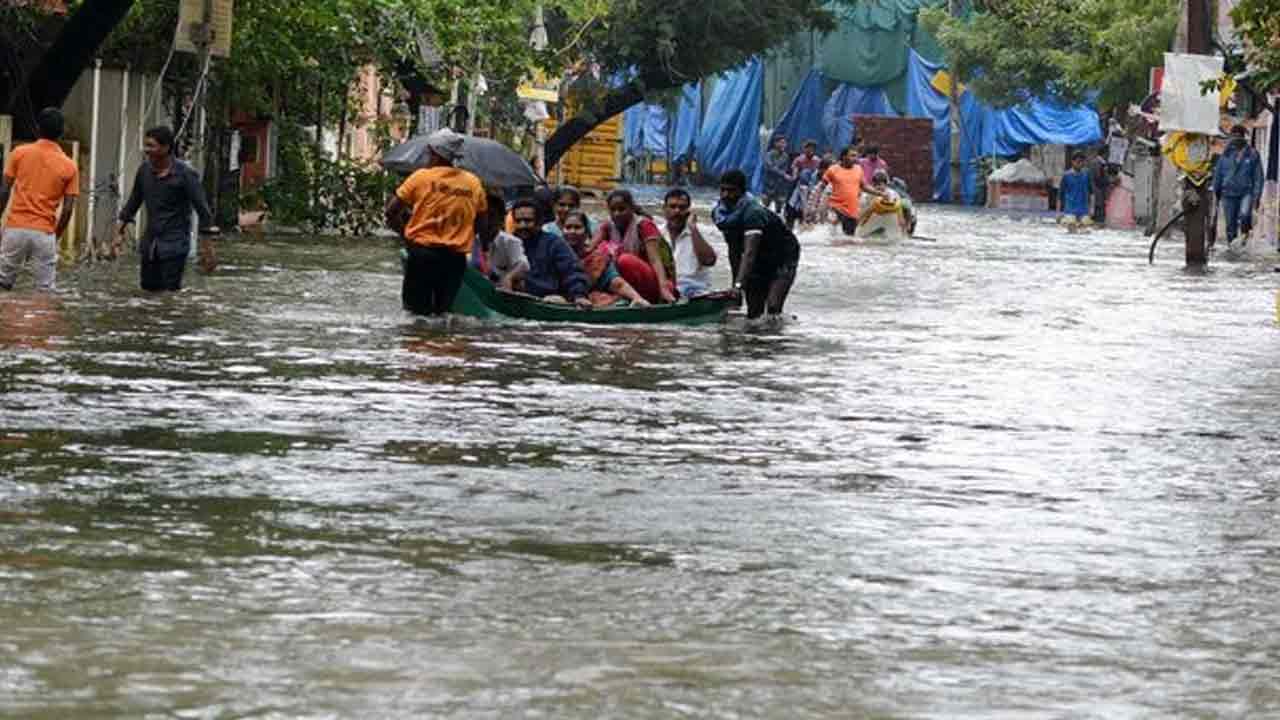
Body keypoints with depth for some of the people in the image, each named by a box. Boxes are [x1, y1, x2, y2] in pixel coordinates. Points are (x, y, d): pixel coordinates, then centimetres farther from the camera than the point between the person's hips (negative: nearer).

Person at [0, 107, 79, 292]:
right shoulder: (69, 166, 1)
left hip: (15, 228, 0)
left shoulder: (20, 153, 0)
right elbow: (67, 209, 0)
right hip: (44, 233, 0)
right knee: (45, 290, 5)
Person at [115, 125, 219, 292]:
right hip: (150, 242, 6)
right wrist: (120, 234, 14)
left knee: (170, 292, -9)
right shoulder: (144, 171, 2)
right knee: (149, 288, 8)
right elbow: (133, 203, 16)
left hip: (174, 245, -6)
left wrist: (207, 247, -13)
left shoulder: (185, 174, -14)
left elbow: (203, 211, -12)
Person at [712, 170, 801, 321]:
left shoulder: (752, 213, -34)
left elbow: (749, 253, -45)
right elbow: (734, 251, 1)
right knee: (753, 312, 8)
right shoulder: (722, 213, -10)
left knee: (772, 308, -26)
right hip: (761, 261, 8)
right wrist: (735, 283, 2)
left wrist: (739, 284, -55)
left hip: (783, 258, -8)